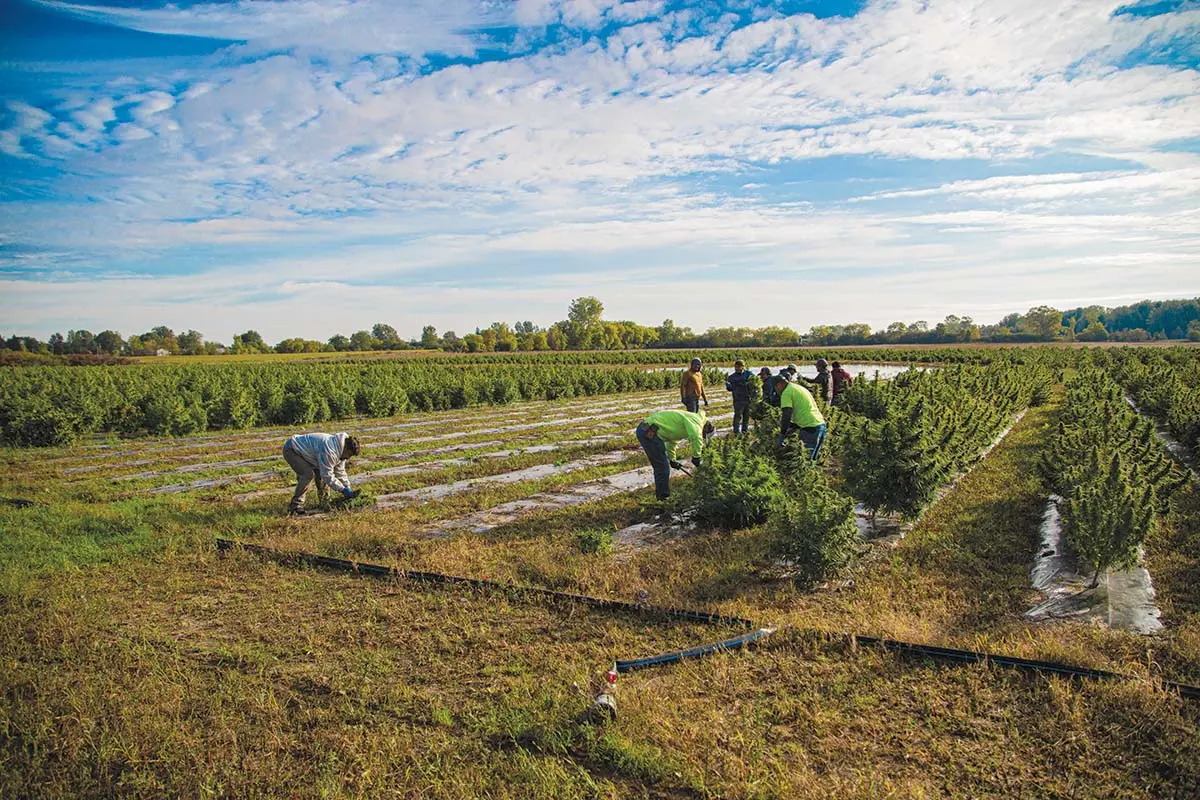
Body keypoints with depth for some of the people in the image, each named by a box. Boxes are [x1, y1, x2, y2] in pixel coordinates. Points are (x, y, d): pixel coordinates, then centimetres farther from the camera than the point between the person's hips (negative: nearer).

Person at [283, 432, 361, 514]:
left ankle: (324, 500, 18)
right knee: (308, 473, -26)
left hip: (303, 451, 10)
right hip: (291, 450, -10)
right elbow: (327, 475, -30)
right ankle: (295, 505, -20)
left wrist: (348, 490, 1)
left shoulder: (340, 450, -2)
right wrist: (343, 490, -26)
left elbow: (340, 472, 6)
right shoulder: (329, 450, -33)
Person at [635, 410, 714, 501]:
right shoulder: (695, 419, -4)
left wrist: (671, 460, 45)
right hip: (650, 433, -10)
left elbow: (672, 441, 40)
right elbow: (696, 436, -26)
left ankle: (660, 494, 32)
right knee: (663, 467, 0)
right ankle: (663, 497, 9)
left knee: (659, 467, 21)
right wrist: (696, 456, -14)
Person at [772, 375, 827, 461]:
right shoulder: (798, 388, 24)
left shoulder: (786, 392, -5)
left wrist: (782, 435, -6)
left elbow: (786, 415, -13)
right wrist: (792, 427, 27)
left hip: (811, 429, -9)